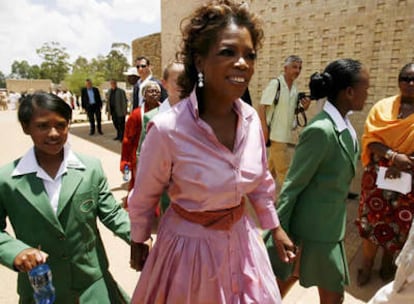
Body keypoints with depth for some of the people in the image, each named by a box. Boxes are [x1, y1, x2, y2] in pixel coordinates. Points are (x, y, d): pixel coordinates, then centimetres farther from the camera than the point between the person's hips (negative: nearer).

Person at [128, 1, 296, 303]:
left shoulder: (251, 118, -10)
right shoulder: (167, 129, -26)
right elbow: (144, 197, -9)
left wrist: (276, 228, 14)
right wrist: (138, 242, 6)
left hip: (242, 238, 5)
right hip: (190, 245, -4)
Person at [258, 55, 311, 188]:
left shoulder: (295, 89, 11)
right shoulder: (275, 83, -11)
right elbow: (262, 107, -14)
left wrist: (304, 107, -4)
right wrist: (264, 129, -20)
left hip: (286, 134, 8)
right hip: (276, 134, -8)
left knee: (273, 169, 16)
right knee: (284, 170, -5)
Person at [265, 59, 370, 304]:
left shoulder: (345, 125, 3)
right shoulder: (321, 130, -25)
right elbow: (293, 185, -21)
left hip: (330, 224, 8)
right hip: (315, 227, -8)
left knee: (289, 277, 23)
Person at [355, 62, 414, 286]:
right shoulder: (383, 106, 1)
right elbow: (370, 138, -7)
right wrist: (393, 156, -22)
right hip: (378, 173, 0)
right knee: (371, 219, 7)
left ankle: (387, 262, 38)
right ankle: (366, 265, 26)